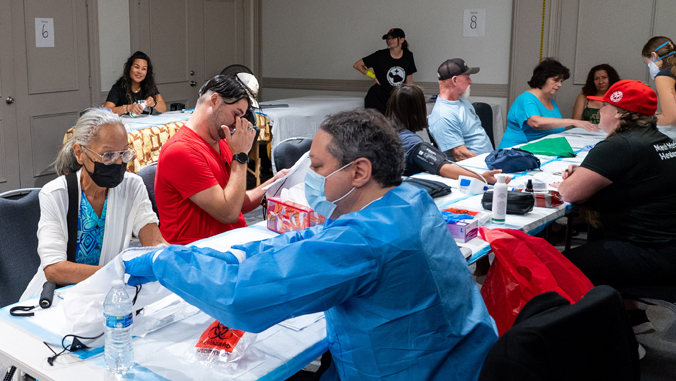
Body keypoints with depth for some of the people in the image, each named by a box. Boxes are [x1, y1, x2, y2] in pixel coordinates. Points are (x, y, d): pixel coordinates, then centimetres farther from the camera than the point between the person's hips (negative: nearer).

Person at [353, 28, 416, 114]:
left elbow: (409, 79, 13)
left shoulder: (408, 56, 3)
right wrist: (373, 76, -3)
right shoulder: (380, 55, -6)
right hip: (377, 99, -3)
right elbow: (357, 65, 0)